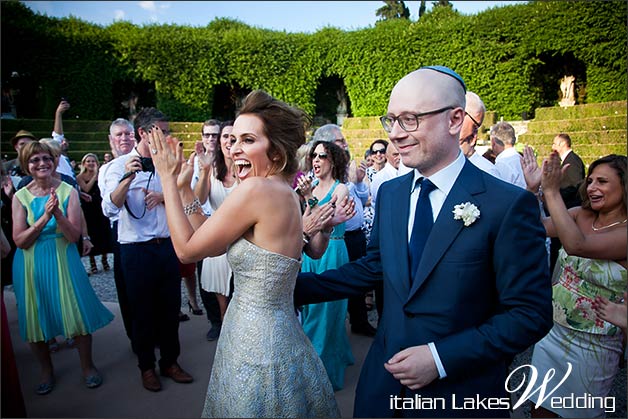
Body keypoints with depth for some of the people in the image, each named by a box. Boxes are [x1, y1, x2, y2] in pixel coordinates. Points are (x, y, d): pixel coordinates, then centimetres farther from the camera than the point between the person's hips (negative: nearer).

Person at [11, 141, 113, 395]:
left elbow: (74, 235, -10)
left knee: (77, 314, 3)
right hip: (32, 265, 1)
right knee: (36, 318, 12)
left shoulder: (68, 191, -6)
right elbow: (20, 241, -9)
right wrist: (45, 217, -21)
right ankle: (46, 370, 35)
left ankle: (87, 366, 25)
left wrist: (58, 213, -26)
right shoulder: (20, 197, -3)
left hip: (63, 260, -1)